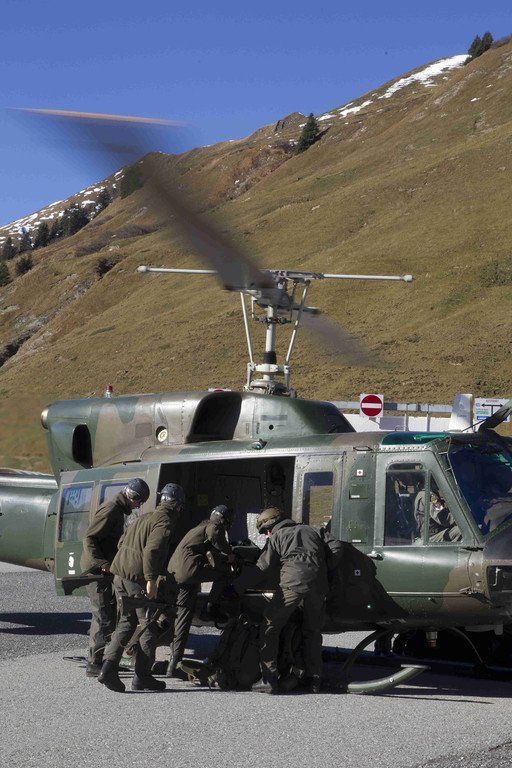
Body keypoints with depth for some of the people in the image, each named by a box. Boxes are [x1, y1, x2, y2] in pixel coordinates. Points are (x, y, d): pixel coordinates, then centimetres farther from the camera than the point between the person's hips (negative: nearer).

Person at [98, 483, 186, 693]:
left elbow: (122, 542, 24)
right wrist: (151, 580, -22)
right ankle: (142, 676, 7)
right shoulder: (165, 522, -7)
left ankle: (109, 668, 1)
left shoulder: (145, 518, 20)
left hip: (120, 574, 8)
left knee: (126, 622, 15)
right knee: (149, 625, 3)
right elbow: (151, 550, -21)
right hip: (138, 577, -8)